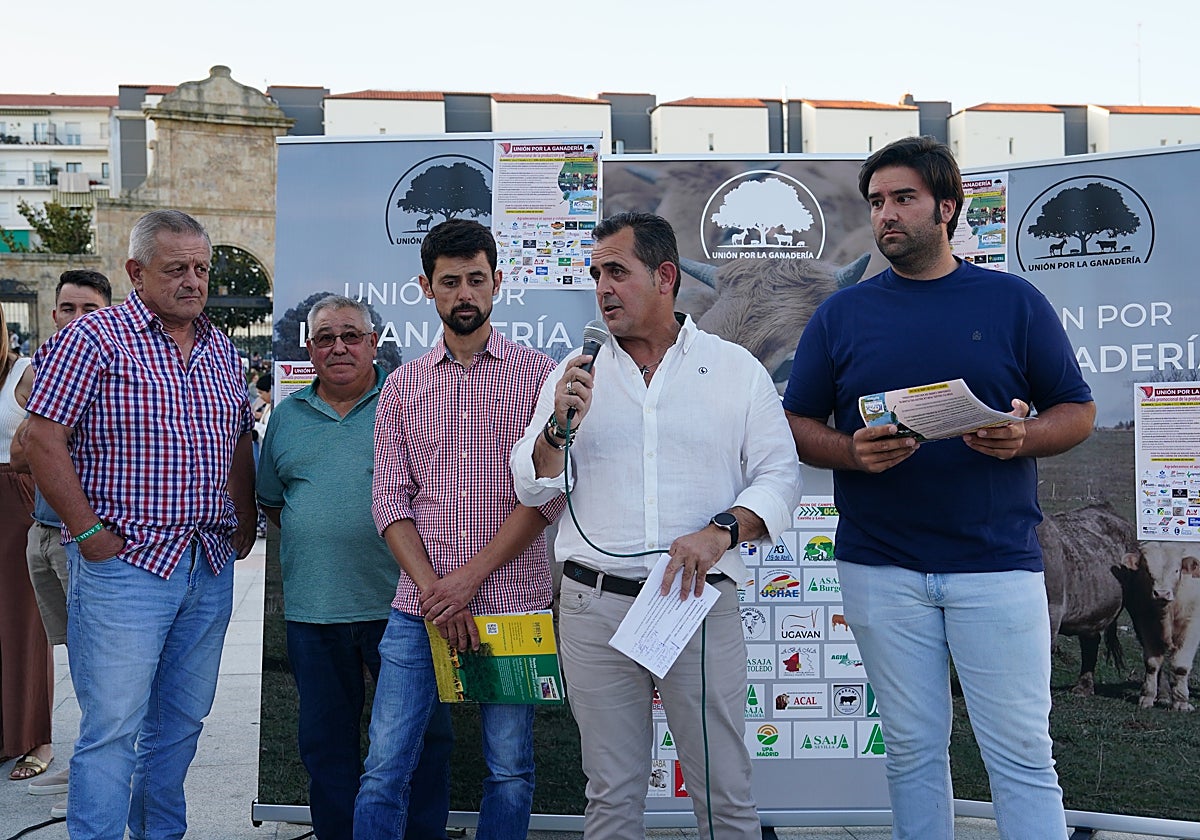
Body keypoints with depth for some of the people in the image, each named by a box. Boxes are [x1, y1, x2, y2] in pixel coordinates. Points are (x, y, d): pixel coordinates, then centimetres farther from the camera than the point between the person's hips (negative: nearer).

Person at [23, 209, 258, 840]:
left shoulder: (221, 350, 13)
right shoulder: (95, 337, -6)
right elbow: (43, 439, -11)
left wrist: (244, 524, 11)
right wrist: (90, 534, -13)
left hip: (211, 567, 6)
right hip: (124, 565, -6)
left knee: (181, 723, 15)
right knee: (113, 729, -3)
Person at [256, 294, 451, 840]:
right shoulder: (288, 416, 12)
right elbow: (270, 499, 22)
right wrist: (309, 540, 9)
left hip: (398, 604, -4)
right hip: (312, 608, 4)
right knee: (325, 741, 14)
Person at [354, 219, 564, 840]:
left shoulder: (538, 375, 4)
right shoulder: (402, 386, 12)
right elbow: (390, 502, 5)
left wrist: (470, 577, -11)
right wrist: (434, 591, -8)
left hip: (512, 603, -1)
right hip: (420, 605, 2)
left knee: (510, 771, 7)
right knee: (386, 769, 1)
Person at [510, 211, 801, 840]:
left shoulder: (736, 368, 6)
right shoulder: (575, 374, 11)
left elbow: (779, 476, 1)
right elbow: (532, 489, 10)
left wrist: (720, 531, -16)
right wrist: (560, 426, -9)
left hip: (701, 602, -1)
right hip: (594, 604, 2)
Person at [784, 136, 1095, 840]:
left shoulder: (1015, 302, 5)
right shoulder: (842, 314, 8)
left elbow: (1078, 411, 7)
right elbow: (798, 426, 9)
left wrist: (1024, 438, -14)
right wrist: (853, 451, -12)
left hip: (998, 564, -1)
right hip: (880, 568, 1)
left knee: (1023, 755, 1)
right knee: (913, 751, 10)